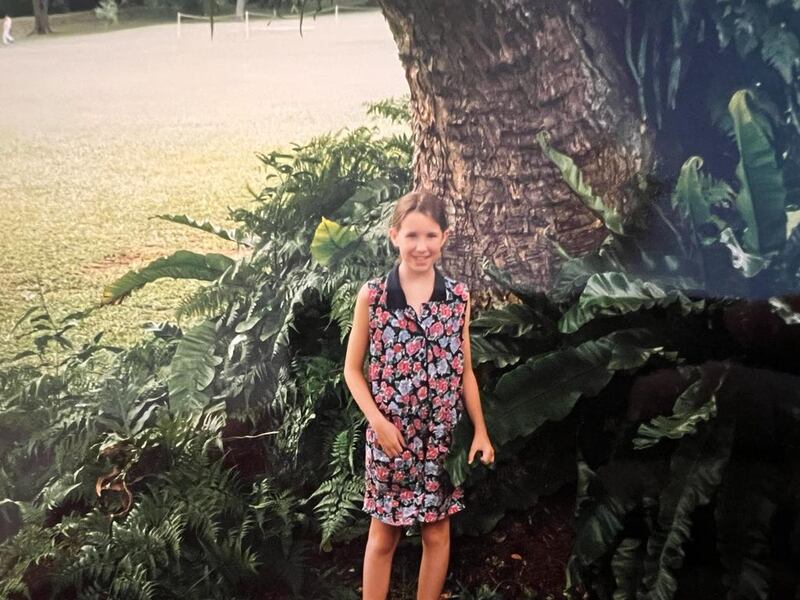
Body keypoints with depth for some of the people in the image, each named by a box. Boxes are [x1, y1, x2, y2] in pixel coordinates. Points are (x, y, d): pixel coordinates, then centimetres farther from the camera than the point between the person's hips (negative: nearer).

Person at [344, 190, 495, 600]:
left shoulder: (458, 296, -1)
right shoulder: (372, 295, -7)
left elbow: (465, 370, 5)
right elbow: (352, 369, -2)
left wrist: (480, 431, 1)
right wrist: (378, 421, -12)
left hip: (442, 434, 2)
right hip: (389, 433, -2)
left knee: (437, 532, 12)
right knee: (383, 534, 10)